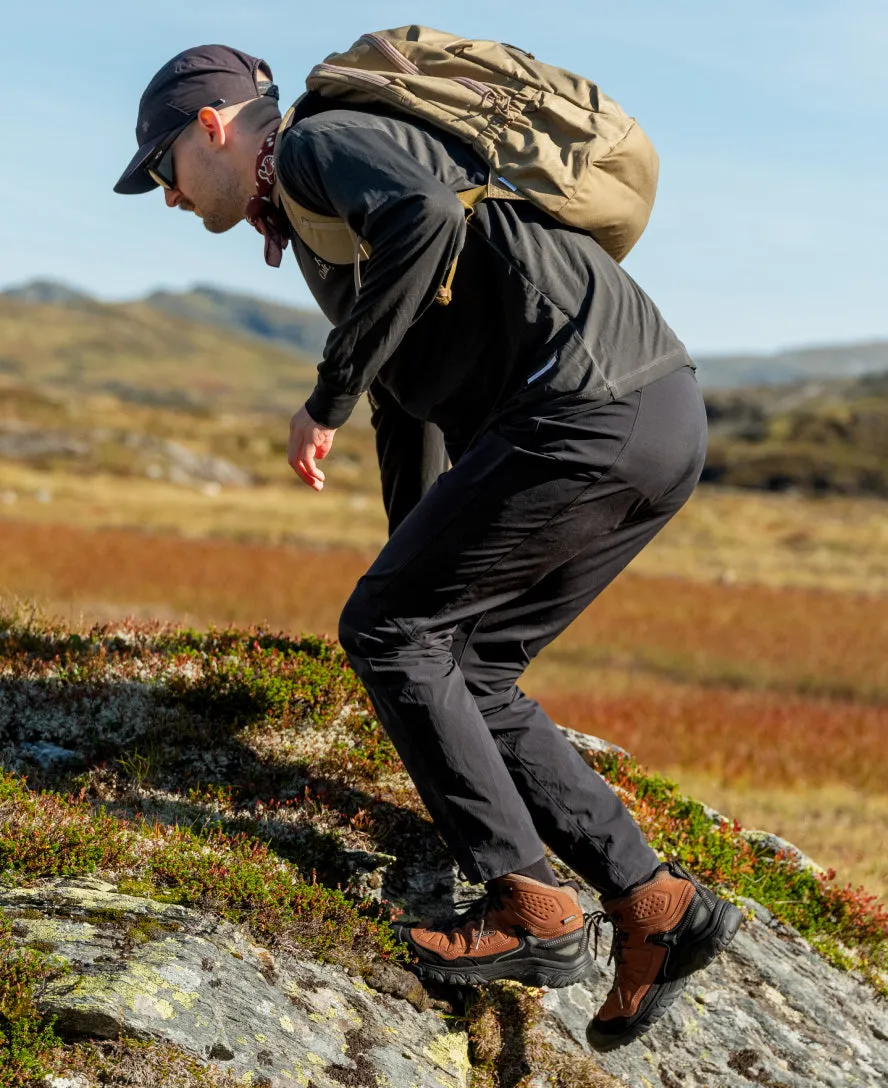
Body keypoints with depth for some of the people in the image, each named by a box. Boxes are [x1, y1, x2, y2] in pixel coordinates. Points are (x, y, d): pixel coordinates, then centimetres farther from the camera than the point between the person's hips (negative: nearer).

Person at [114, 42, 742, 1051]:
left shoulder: (319, 140, 0)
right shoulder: (325, 224, 30)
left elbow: (427, 216, -24)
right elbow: (410, 410, 38)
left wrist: (324, 398, -16)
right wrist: (418, 578, 47)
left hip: (590, 406, -10)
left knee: (382, 632, 1)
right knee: (466, 670, 14)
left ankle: (527, 904, 2)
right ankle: (652, 901, 10)